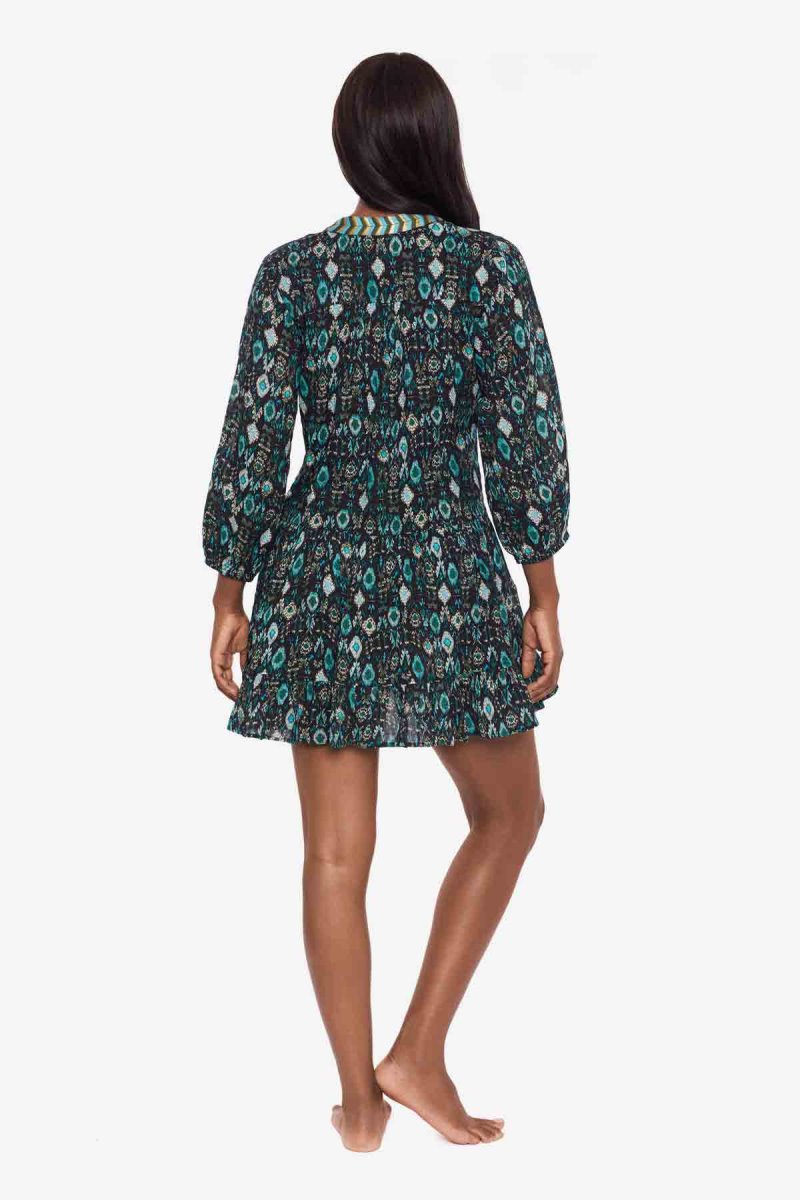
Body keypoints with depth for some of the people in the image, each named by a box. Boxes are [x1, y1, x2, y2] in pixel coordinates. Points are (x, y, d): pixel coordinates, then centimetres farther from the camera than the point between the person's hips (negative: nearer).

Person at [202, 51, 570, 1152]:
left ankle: (359, 1099, 22)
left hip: (321, 576, 2)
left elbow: (251, 443, -2)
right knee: (509, 813, 19)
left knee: (337, 853, 10)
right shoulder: (489, 266, -5)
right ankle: (418, 1054, 16)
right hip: (450, 576, -2)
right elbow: (527, 438, -6)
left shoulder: (291, 273, -1)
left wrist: (231, 592, 7)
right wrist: (543, 591, 2)